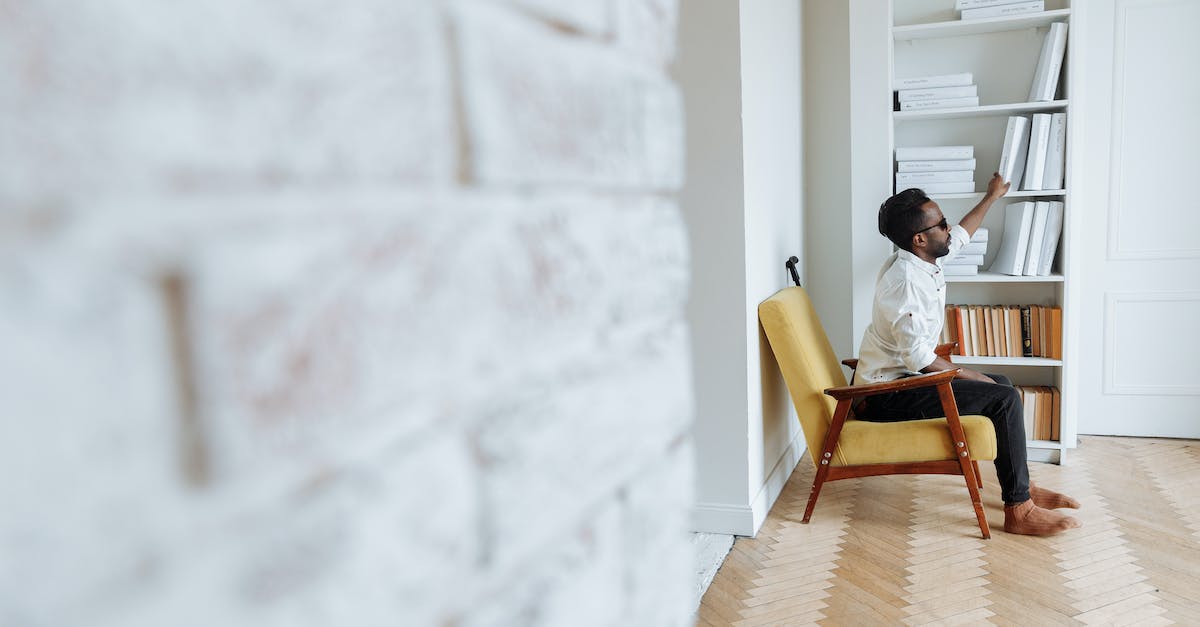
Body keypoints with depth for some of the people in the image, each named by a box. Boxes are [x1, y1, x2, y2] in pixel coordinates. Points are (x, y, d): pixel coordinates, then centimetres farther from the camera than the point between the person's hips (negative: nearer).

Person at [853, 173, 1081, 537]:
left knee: (1001, 384, 18)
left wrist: (992, 196, 40)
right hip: (886, 398, -11)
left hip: (903, 378, 11)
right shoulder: (904, 281, -24)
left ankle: (1022, 488, 25)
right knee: (1004, 398, -15)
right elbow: (918, 357, -26)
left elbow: (961, 235, 29)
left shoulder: (924, 260, 6)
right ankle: (1018, 511, -6)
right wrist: (971, 377, -14)